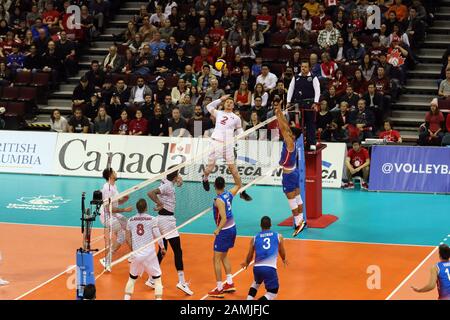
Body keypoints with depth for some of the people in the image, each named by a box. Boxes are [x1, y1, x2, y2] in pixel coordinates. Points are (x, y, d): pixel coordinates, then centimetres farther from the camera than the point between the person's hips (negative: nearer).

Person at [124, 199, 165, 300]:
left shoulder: (130, 220, 3)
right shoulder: (152, 219, -8)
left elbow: (128, 238, 12)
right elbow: (157, 236, -7)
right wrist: (162, 248, 9)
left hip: (136, 254, 3)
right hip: (149, 254, -3)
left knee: (132, 277, 19)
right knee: (157, 278, 7)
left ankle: (126, 297, 17)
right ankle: (158, 298, -1)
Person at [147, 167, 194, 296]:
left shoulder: (167, 182, 7)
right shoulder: (167, 186, -17)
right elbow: (151, 193, -29)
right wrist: (160, 204, -26)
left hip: (163, 219, 10)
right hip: (167, 219, -10)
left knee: (162, 251, 16)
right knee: (178, 251, -7)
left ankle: (152, 280, 19)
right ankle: (182, 282, -9)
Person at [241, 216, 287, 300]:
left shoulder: (255, 238, 13)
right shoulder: (278, 236, 11)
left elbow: (250, 256, 20)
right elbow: (282, 253, 23)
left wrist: (246, 263, 43)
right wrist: (284, 260, 46)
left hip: (257, 267, 3)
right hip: (270, 268, -3)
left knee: (256, 283, 35)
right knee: (272, 293, 8)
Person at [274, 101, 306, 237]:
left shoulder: (290, 143, -20)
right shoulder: (291, 141, 1)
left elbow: (283, 129, -26)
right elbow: (286, 125, 5)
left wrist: (278, 115, -24)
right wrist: (280, 112, 2)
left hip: (288, 174, -9)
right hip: (294, 171, 9)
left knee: (292, 200, -4)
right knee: (297, 197, 14)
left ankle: (298, 223, -3)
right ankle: (301, 220, 21)